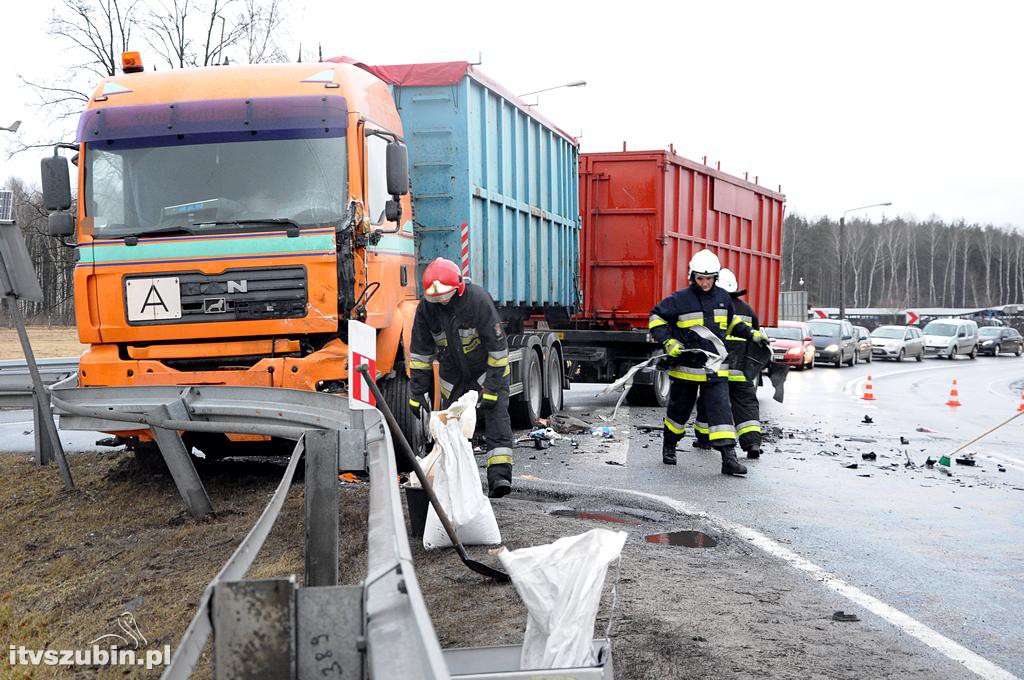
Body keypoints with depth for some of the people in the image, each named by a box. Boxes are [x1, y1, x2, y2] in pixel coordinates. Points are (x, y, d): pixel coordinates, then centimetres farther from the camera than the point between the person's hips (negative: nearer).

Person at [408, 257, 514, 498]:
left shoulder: (478, 299, -26)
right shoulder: (426, 308, -13)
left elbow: (497, 345, -23)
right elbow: (420, 352, -5)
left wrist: (492, 388, -23)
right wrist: (418, 392, -9)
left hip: (487, 369, -4)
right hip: (454, 376, 4)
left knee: (496, 415, -17)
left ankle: (500, 475, -22)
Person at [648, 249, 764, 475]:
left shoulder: (723, 298, 6)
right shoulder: (680, 299, -9)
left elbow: (731, 321, 25)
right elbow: (656, 317, -2)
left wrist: (750, 334, 17)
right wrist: (668, 341, -13)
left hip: (715, 369, 2)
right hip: (686, 366, -2)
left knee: (721, 409, -9)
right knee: (680, 409, 13)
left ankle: (728, 457, -12)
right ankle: (669, 446, 37)